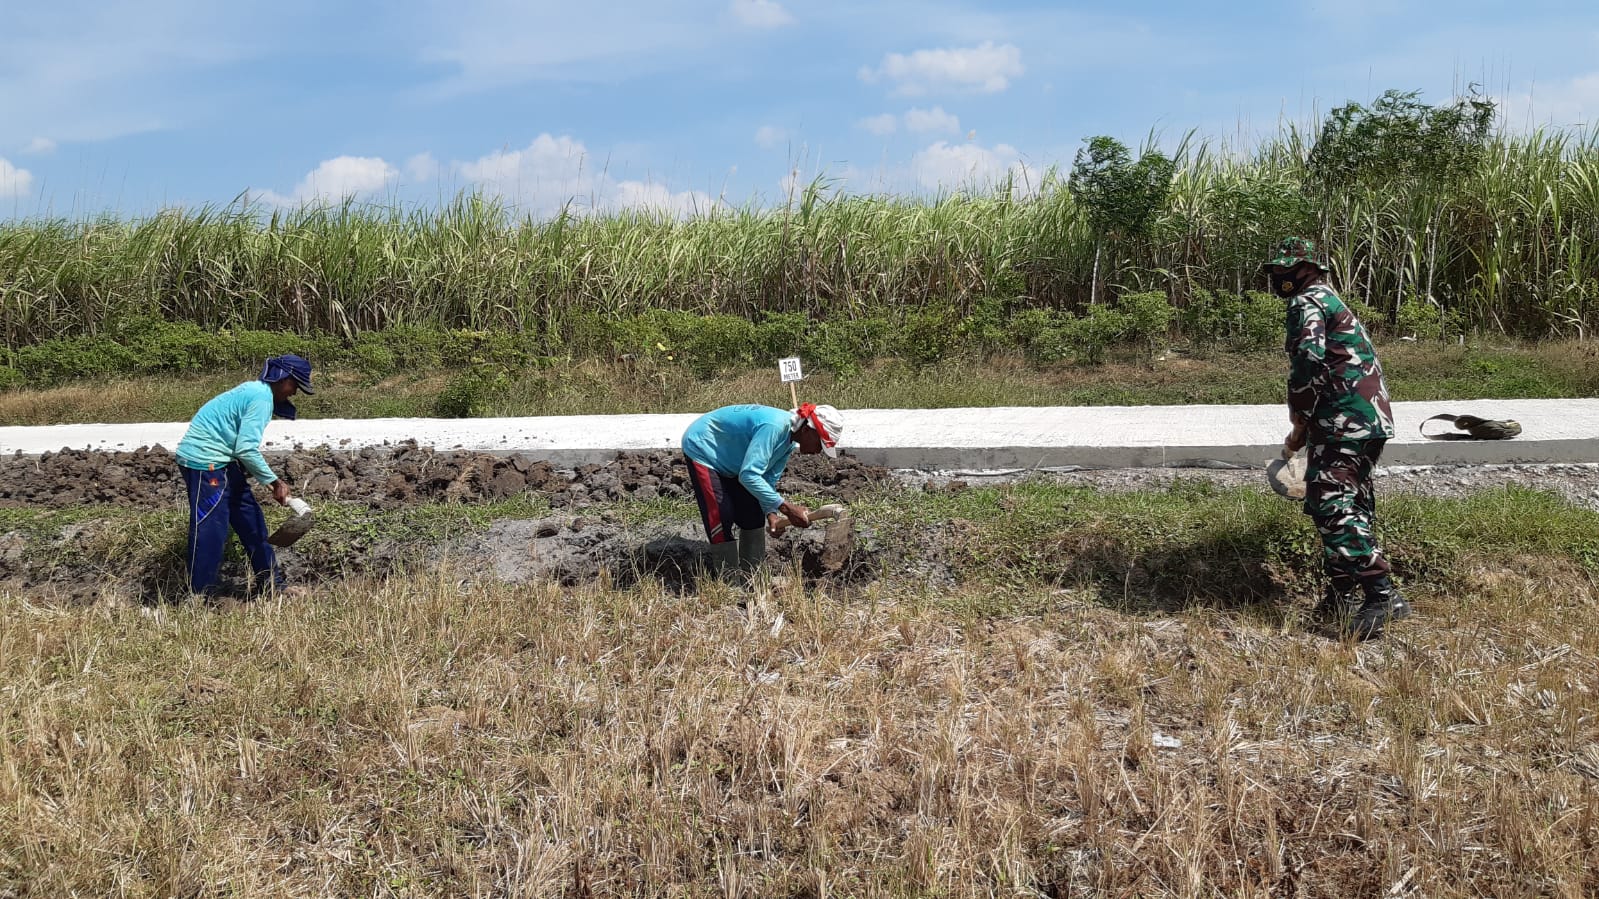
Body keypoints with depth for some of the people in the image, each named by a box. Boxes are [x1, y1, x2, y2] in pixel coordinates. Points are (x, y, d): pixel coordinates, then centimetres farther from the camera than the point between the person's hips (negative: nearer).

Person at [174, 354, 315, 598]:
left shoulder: (255, 391, 12)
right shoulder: (261, 398, -18)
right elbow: (247, 450, -22)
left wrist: (272, 481, 14)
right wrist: (275, 482, -14)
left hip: (222, 461, 11)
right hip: (204, 461, -11)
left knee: (251, 521, 15)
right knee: (210, 530, -7)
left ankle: (270, 584, 23)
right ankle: (199, 596, 1)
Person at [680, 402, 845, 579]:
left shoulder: (789, 441, -5)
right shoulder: (774, 427, -35)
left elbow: (768, 480, 0)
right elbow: (749, 475, -40)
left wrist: (771, 513, -15)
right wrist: (786, 507, -39)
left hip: (727, 457, 9)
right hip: (701, 447, -9)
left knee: (753, 515, 6)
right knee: (721, 517, -15)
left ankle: (752, 576, 16)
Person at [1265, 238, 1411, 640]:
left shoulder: (1307, 302, -3)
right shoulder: (1333, 303, 29)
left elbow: (1308, 358, -19)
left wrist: (1299, 423, -11)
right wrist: (1307, 425, 27)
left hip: (1343, 420, -11)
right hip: (1372, 419, 11)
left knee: (1333, 505, -17)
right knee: (1348, 505, 14)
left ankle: (1381, 594, -25)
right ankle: (1342, 594, 19)